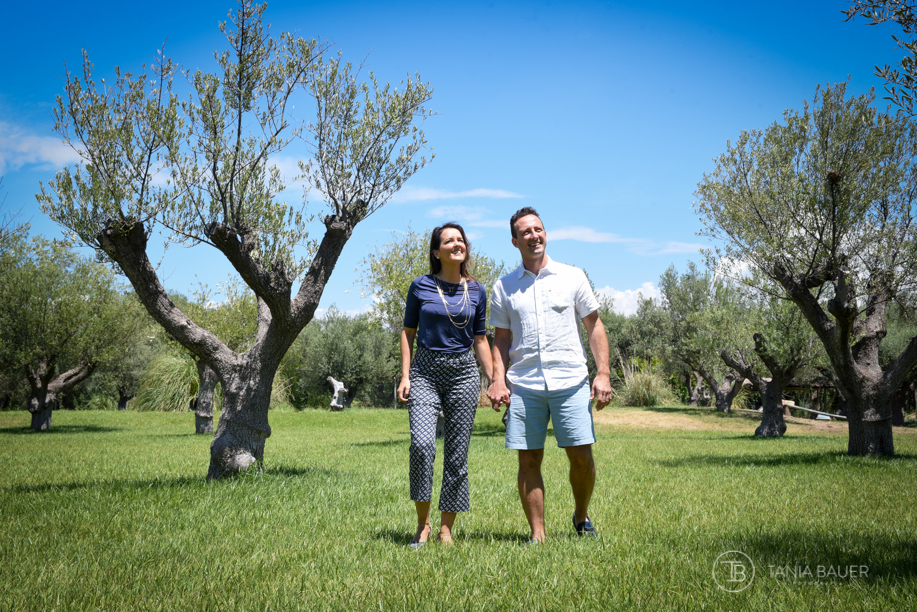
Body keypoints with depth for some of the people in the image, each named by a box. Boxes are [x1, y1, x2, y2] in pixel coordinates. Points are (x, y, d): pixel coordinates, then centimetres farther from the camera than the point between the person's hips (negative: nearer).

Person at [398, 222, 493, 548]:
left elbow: (479, 339, 12)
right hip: (425, 372, -2)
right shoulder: (421, 287, 2)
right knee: (422, 442, -20)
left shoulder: (476, 291, 7)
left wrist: (495, 381, 7)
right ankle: (422, 523, -2)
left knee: (457, 454, 2)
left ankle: (446, 529, 13)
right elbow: (408, 332, 7)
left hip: (463, 373, 2)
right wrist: (405, 375, -1)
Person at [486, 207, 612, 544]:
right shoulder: (504, 287, 10)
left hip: (571, 382, -1)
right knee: (529, 460, 2)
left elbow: (594, 326, 7)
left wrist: (603, 373, -2)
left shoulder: (572, 276, 7)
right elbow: (501, 339, 13)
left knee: (581, 455, -2)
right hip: (523, 386, 1)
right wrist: (498, 379, -1)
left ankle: (581, 515, 25)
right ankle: (537, 534, 13)